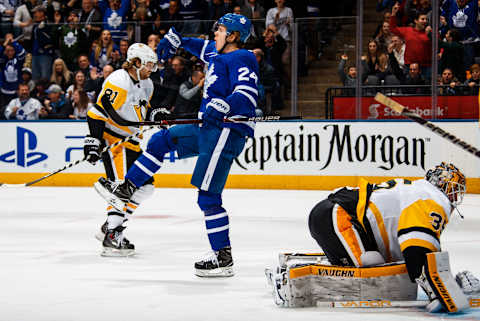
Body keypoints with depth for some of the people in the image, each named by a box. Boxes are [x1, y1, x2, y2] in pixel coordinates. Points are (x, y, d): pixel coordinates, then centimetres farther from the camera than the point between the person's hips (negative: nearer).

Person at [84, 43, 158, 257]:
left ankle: (110, 226, 15)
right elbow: (98, 112, -22)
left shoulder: (146, 85, 12)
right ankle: (112, 237, -19)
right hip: (112, 138, -10)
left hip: (131, 141, 10)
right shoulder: (118, 82, -18)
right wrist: (93, 141, -26)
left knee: (145, 186, 9)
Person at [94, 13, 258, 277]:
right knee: (162, 141, 18)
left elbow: (248, 93, -25)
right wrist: (175, 39, 36)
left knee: (208, 196, -10)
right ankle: (125, 190, 25)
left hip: (226, 131, -10)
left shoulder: (239, 59, -12)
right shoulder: (218, 54, 17)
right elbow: (202, 47, 40)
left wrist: (222, 106, -38)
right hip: (208, 129, 10)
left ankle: (223, 258, -6)